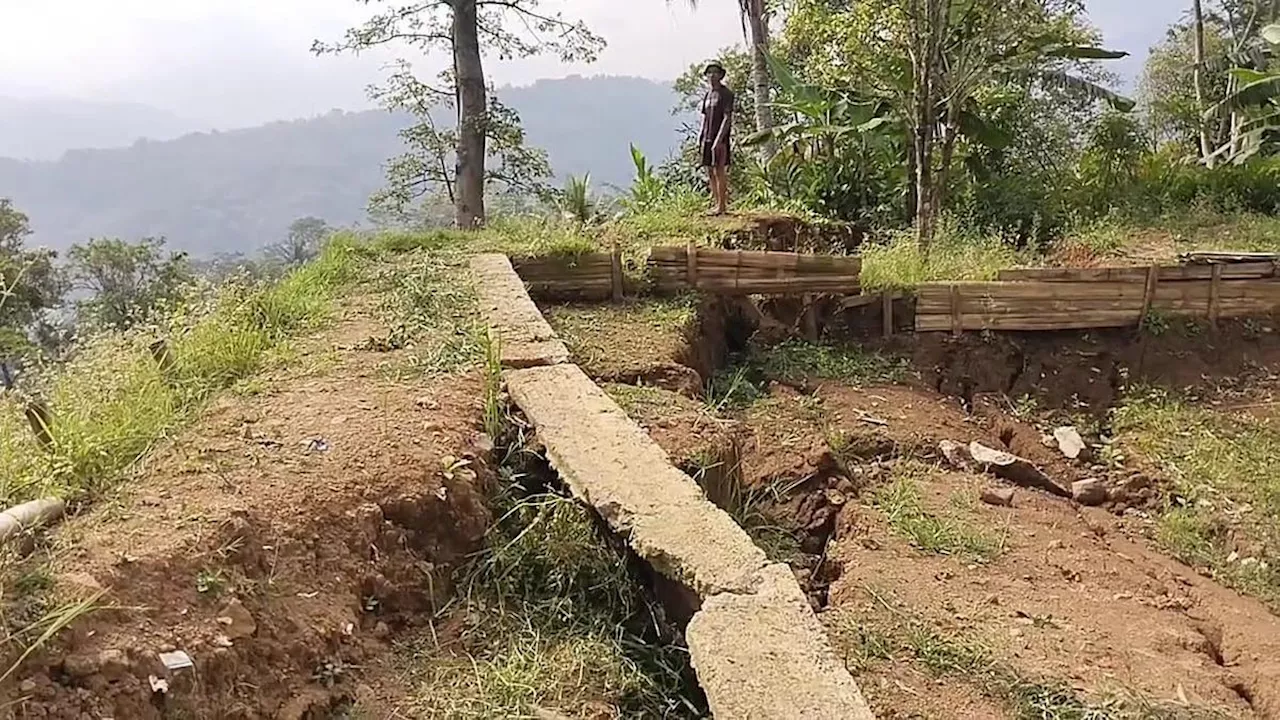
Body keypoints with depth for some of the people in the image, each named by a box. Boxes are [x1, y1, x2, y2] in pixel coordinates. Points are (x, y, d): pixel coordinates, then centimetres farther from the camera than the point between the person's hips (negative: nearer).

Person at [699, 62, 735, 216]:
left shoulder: (726, 94, -7)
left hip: (719, 139, -8)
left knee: (719, 171, -7)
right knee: (710, 172, 9)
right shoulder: (708, 94, 16)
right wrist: (701, 135, 12)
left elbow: (727, 118, -14)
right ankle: (716, 204, 15)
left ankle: (722, 206, -4)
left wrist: (719, 139, -21)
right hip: (707, 138, 8)